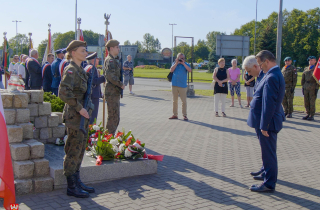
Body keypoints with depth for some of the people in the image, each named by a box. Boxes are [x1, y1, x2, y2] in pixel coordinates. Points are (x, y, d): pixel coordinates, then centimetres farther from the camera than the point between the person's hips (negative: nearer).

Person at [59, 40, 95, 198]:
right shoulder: (71, 70, -14)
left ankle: (77, 182, 25)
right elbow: (64, 92, -27)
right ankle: (71, 187, 8)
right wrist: (79, 108, -23)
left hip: (82, 115, 10)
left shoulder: (80, 69, 15)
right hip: (74, 116, -10)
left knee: (80, 149, 15)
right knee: (74, 151, -2)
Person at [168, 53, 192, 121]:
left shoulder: (186, 64, 5)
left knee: (184, 101, -4)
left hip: (183, 85, -2)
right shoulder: (174, 63, 10)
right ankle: (175, 115, 17)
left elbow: (189, 70, -14)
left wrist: (183, 63, -15)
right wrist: (176, 63, -9)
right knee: (174, 101, 9)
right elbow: (171, 70, -6)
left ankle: (184, 115, 2)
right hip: (174, 85, 2)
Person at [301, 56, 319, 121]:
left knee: (312, 102, -4)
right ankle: (308, 114, 17)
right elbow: (303, 79, 18)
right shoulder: (306, 69, 15)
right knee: (306, 102, 7)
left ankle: (312, 116, 2)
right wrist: (303, 87, 12)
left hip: (313, 88, -5)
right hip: (306, 87, 5)